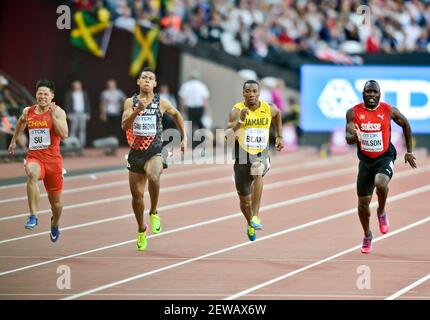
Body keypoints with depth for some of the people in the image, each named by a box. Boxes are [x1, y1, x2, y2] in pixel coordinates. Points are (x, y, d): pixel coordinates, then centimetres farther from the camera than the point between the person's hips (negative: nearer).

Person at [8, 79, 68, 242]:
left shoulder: (58, 112, -7)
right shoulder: (28, 112, 5)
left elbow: (64, 134, -20)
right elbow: (21, 122, 29)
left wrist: (53, 115, -24)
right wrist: (14, 140, 36)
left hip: (53, 159, -1)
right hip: (34, 157, 1)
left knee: (55, 200, 13)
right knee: (32, 174, -38)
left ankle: (55, 225, 46)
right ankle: (33, 216, -38)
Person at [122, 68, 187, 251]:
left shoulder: (162, 103, 0)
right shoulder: (131, 102, 0)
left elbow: (176, 115, 20)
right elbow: (125, 126, -12)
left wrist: (184, 138, 17)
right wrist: (137, 110, -26)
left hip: (155, 152, -2)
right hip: (136, 153, 2)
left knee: (153, 176, -36)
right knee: (137, 195, 9)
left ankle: (154, 213, -14)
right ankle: (141, 230, 33)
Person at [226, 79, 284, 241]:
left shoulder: (269, 109, -4)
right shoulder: (237, 111, -13)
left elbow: (277, 113, 22)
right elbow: (228, 133, -27)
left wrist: (280, 136, 20)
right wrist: (240, 120, -41)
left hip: (261, 154, 0)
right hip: (242, 155, 0)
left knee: (257, 173, -37)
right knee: (245, 201, 10)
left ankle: (256, 216, -36)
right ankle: (250, 224, 44)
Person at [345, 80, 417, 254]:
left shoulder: (389, 111, -8)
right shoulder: (353, 113, -7)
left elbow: (405, 125, 9)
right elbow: (348, 138, -10)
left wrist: (409, 152, 11)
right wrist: (354, 137, -35)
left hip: (385, 157, -2)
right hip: (365, 160, 2)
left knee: (381, 183, -34)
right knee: (363, 202, 6)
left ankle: (381, 212, -2)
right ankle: (367, 236, 33)